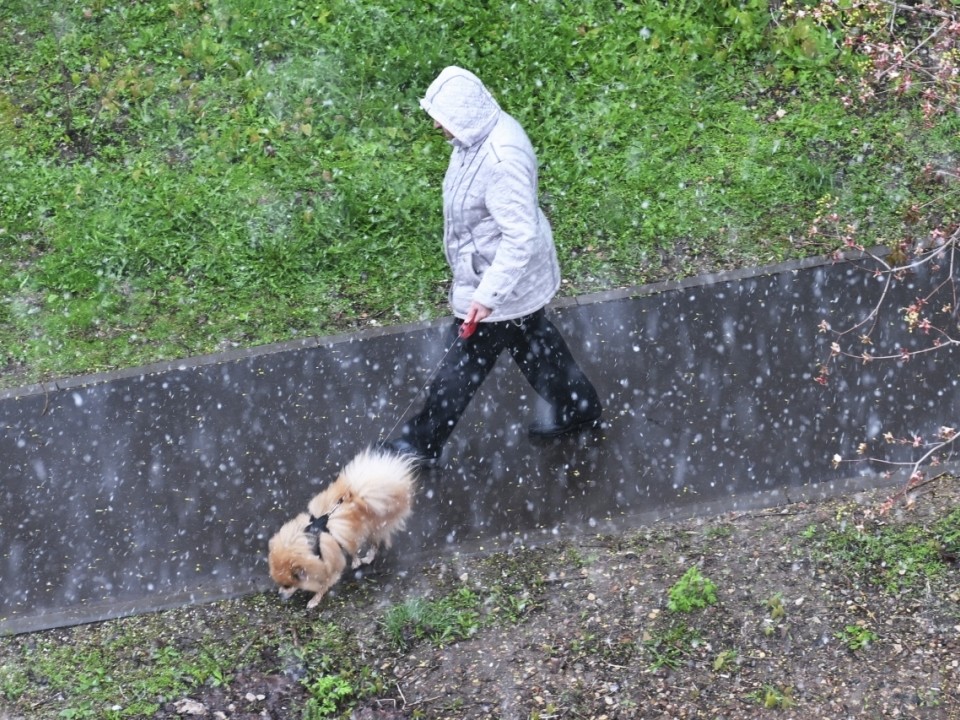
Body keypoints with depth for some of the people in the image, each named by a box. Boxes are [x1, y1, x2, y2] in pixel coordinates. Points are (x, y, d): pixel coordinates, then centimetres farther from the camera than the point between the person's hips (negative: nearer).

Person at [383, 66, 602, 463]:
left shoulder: (501, 160, -35)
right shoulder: (486, 130, -5)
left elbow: (522, 236, -32)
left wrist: (488, 295, -28)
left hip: (502, 280, -10)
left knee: (463, 363, 8)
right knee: (532, 340, 27)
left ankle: (423, 441, 26)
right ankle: (578, 407, 46)